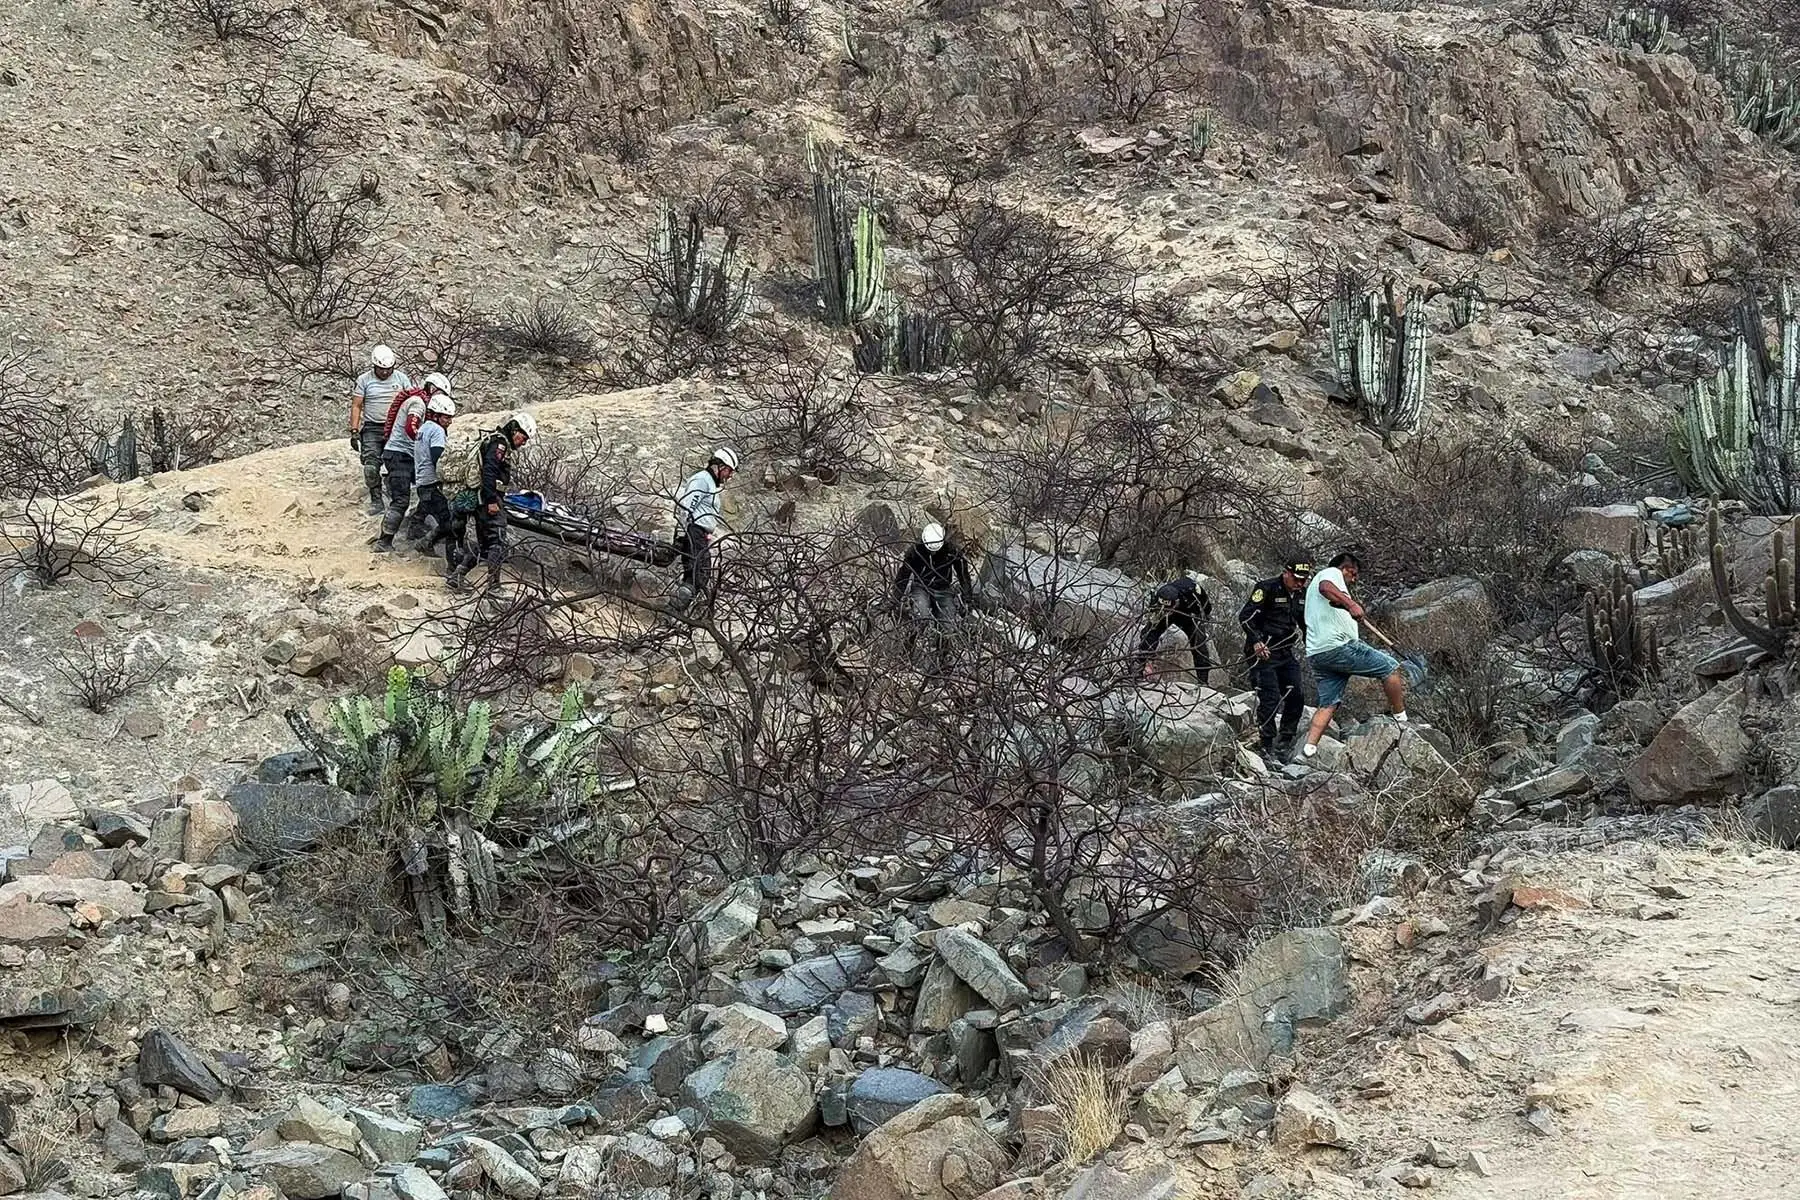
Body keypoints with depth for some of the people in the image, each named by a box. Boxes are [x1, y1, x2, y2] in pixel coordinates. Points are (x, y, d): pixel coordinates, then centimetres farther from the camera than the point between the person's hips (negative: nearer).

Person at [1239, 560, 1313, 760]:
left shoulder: (1302, 595, 9)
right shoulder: (1267, 589, -13)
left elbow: (1306, 622, 26)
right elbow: (1245, 616, -16)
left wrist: (1308, 643, 13)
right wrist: (1256, 641, -27)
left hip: (1286, 653, 7)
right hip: (1263, 653, -7)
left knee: (1296, 698, 3)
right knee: (1269, 699, -12)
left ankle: (1284, 743, 16)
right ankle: (1267, 747, -6)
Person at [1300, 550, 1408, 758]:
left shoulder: (1315, 581, 33)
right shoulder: (1332, 573, 2)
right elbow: (1326, 588, -23)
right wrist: (1350, 604, -37)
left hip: (1316, 653, 10)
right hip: (1337, 646, -10)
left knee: (1328, 704, 8)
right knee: (1391, 667, 0)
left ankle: (1309, 747, -7)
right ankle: (1402, 721, 4)